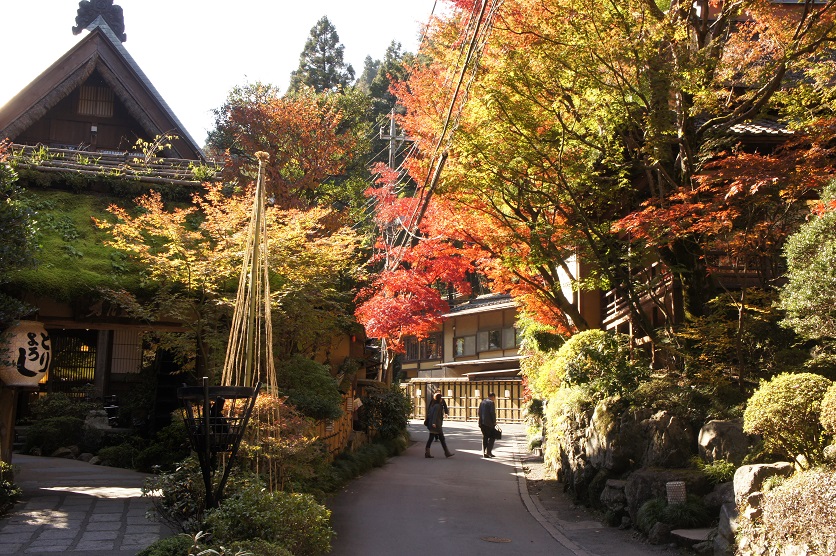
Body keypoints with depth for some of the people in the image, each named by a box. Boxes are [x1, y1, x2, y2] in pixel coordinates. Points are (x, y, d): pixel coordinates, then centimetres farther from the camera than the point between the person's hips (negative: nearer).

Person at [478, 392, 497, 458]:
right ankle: (488, 451, -7)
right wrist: (494, 422, -6)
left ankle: (484, 453, 10)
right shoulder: (491, 402, -8)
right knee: (492, 437, 2)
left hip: (482, 422, 7)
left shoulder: (482, 402, 15)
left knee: (485, 437, 12)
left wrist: (481, 421, 16)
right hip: (489, 423, -7)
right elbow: (492, 413, -15)